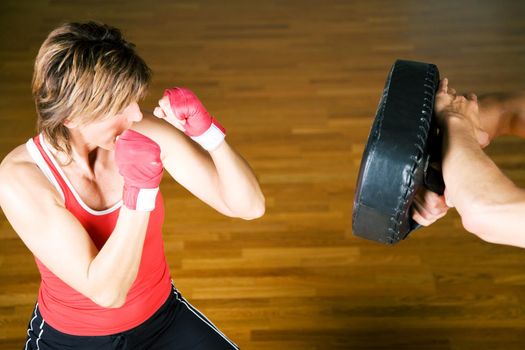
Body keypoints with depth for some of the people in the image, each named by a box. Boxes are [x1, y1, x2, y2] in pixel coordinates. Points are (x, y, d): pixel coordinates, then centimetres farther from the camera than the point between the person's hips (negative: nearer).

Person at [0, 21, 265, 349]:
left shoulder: (148, 134, -17)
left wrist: (205, 129, -28)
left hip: (161, 318, 1)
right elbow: (107, 291, -28)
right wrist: (140, 188, -37)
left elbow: (250, 206, -15)